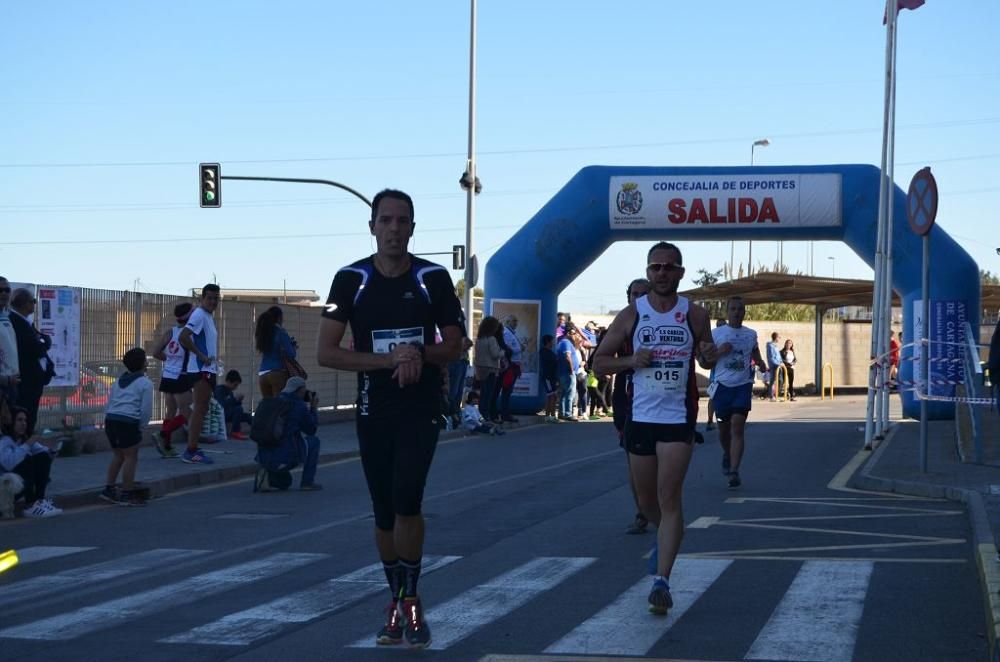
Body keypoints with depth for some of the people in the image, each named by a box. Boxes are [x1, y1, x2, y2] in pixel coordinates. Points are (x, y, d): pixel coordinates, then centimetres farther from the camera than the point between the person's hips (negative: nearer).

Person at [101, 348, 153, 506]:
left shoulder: (118, 382, 23)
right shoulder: (145, 383, 1)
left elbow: (109, 404, 21)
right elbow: (146, 410, -5)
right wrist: (141, 427, 5)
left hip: (110, 419, 7)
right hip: (128, 422, -7)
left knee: (118, 455, 21)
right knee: (131, 457, 0)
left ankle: (109, 489, 22)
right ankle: (127, 495, 1)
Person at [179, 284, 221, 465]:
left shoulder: (208, 316, 17)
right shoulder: (199, 315, -13)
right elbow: (184, 337, -25)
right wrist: (201, 356, -22)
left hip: (208, 369, 10)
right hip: (201, 369, -10)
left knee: (201, 410, 11)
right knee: (199, 409, -10)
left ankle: (192, 450, 14)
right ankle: (191, 451, -11)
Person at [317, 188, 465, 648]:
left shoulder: (433, 278, -2)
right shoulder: (351, 280, -2)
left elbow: (454, 346, 4)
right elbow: (326, 353, -6)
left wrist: (420, 354, -17)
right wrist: (388, 359, -17)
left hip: (421, 408, -2)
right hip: (373, 411, 2)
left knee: (407, 500, -16)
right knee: (384, 511, 9)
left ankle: (410, 601, -2)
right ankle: (397, 602, 23)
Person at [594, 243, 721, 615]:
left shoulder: (695, 315, 0)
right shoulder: (631, 315, 1)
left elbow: (707, 358, 14)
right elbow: (599, 362, 5)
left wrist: (709, 354, -11)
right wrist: (631, 360, -14)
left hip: (678, 417, -2)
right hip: (640, 416, 2)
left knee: (669, 498, -11)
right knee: (647, 500, 14)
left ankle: (661, 580, -13)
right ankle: (665, 537, 46)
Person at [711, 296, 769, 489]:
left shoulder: (751, 334, 10)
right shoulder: (717, 333, 3)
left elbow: (756, 355, 23)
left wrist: (761, 365, 1)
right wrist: (719, 351, -16)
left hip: (743, 385, 0)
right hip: (723, 385, 0)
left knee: (737, 426, -14)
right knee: (723, 428, 11)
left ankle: (734, 471, -18)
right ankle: (727, 455, 42)